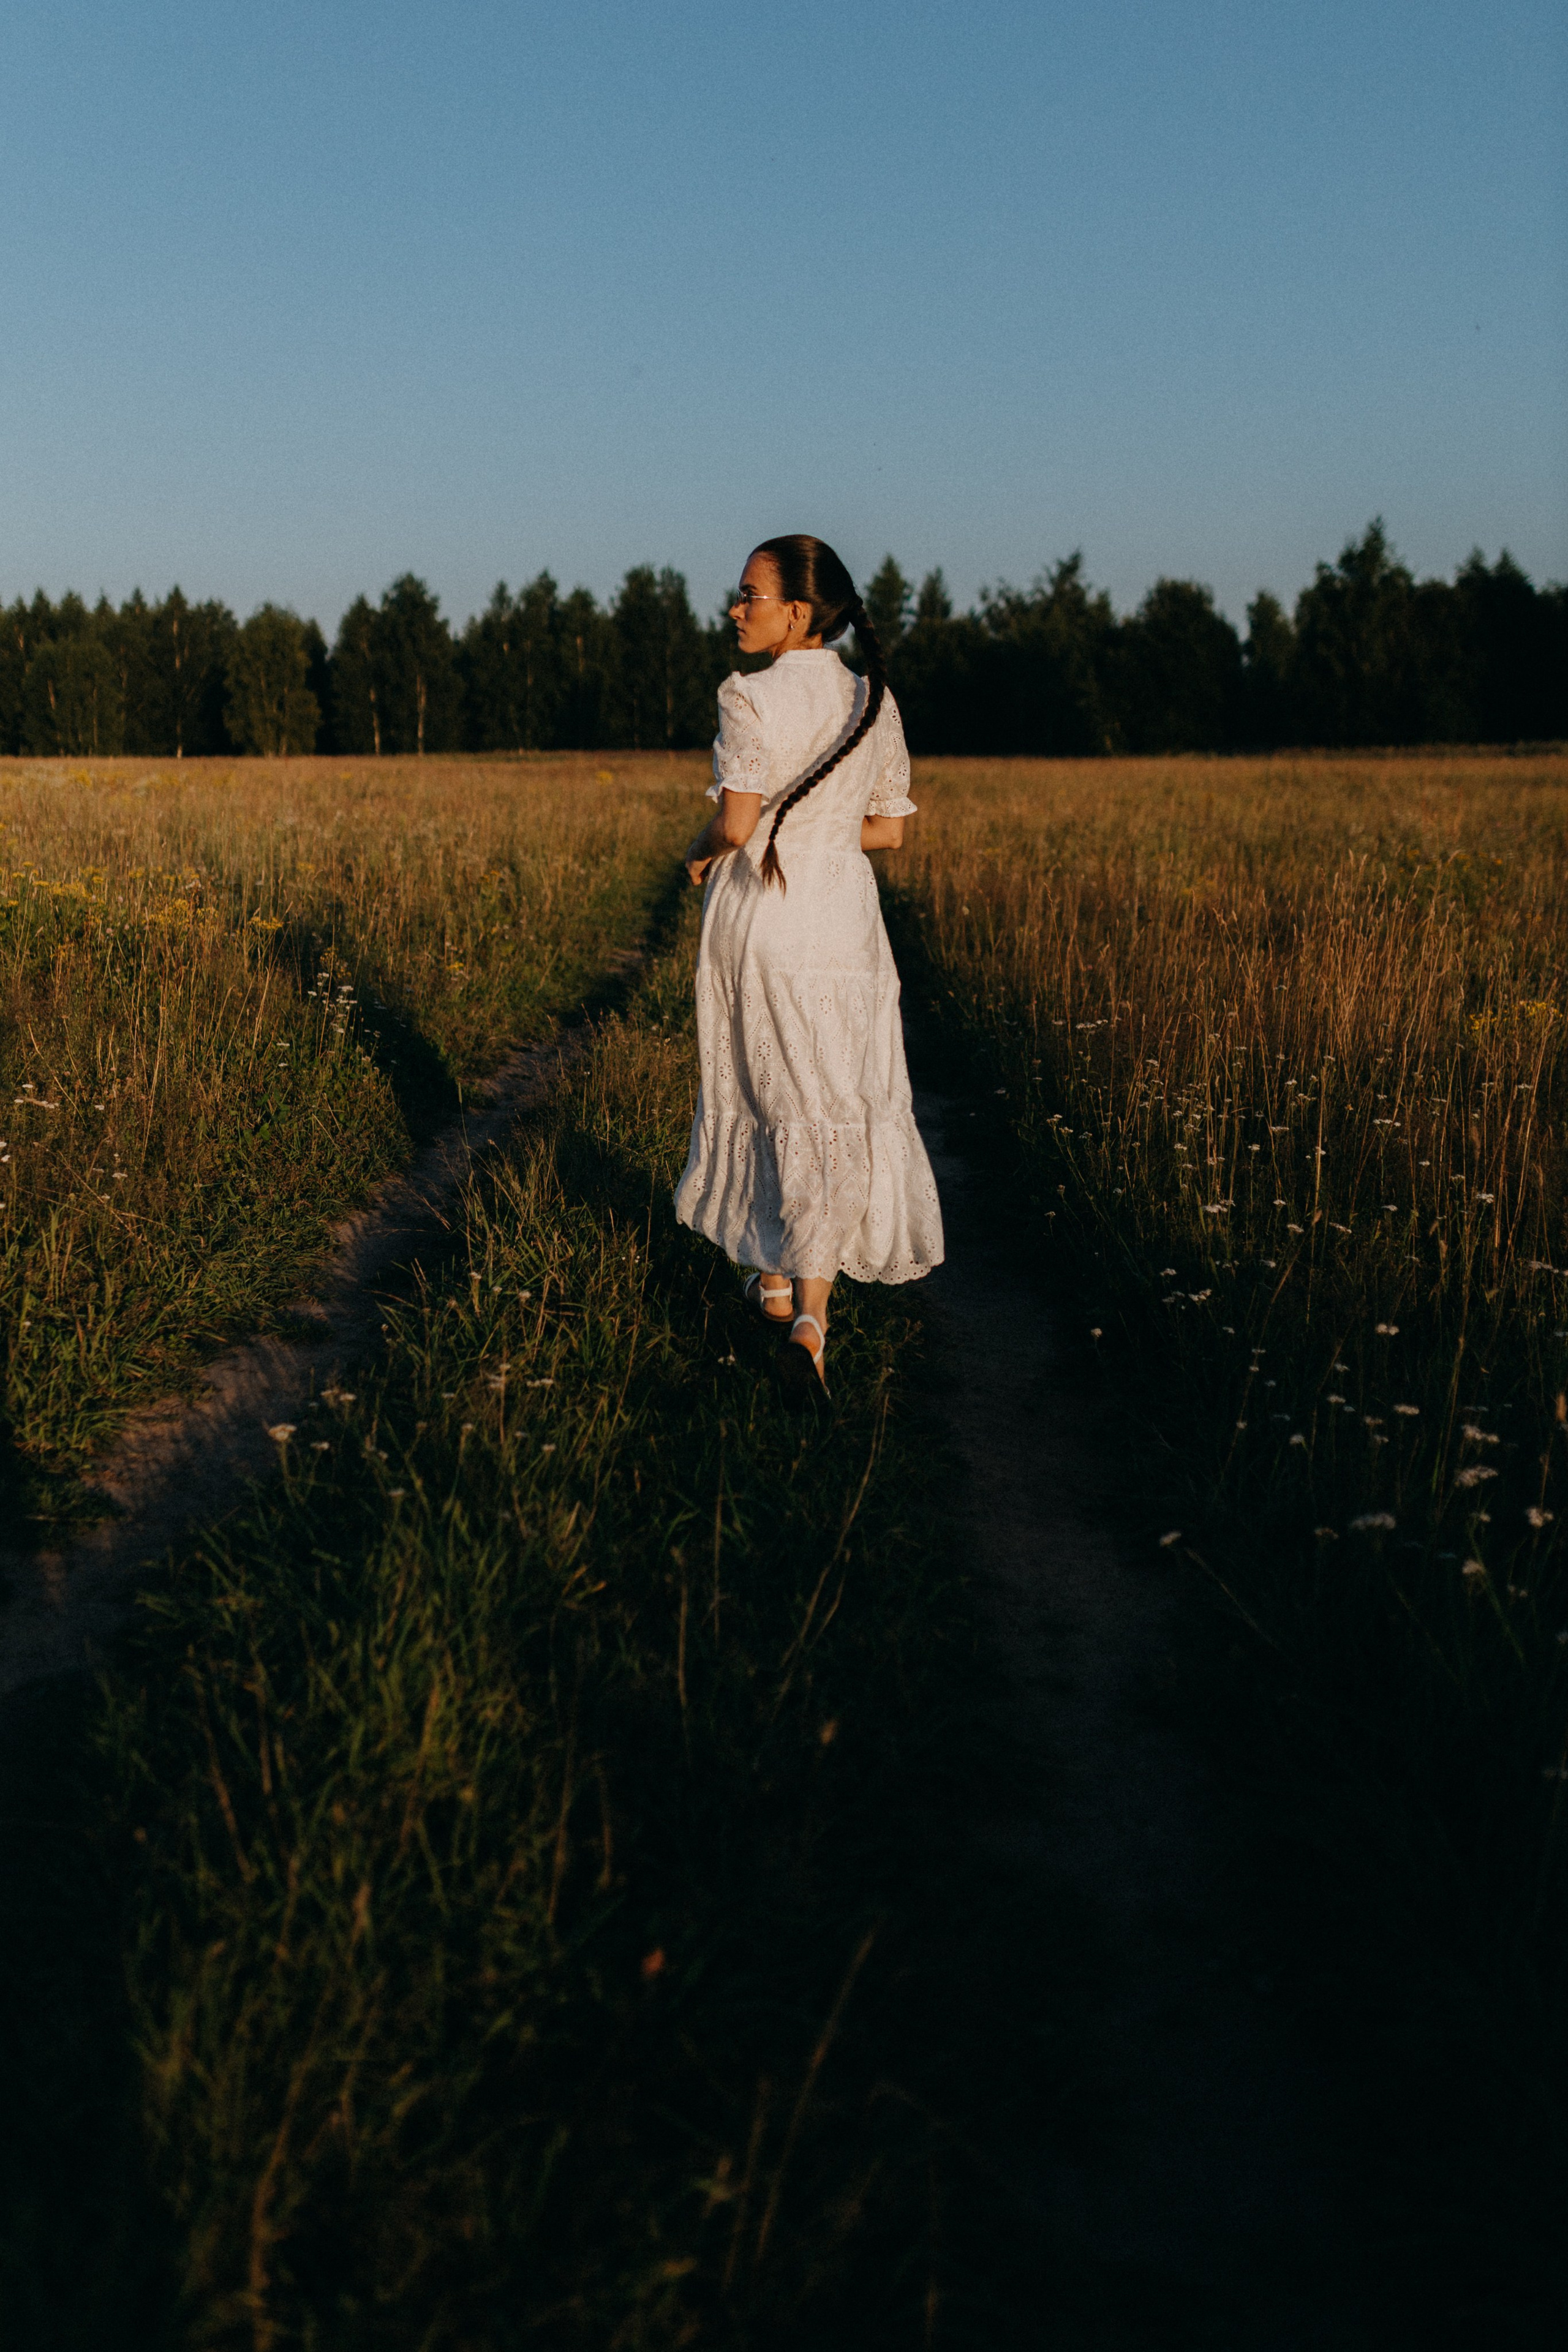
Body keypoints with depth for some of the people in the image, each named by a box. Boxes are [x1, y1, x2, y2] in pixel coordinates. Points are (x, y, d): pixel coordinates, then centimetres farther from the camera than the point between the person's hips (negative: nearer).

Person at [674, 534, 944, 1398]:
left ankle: (773, 1281, 25)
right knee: (836, 1109, 4)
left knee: (764, 1096, 12)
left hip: (759, 917, -3)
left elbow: (735, 821, -16)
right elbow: (889, 829, 8)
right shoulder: (875, 703, 5)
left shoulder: (752, 698, -11)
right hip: (844, 923, 3)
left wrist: (701, 852, 5)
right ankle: (809, 1309, -8)